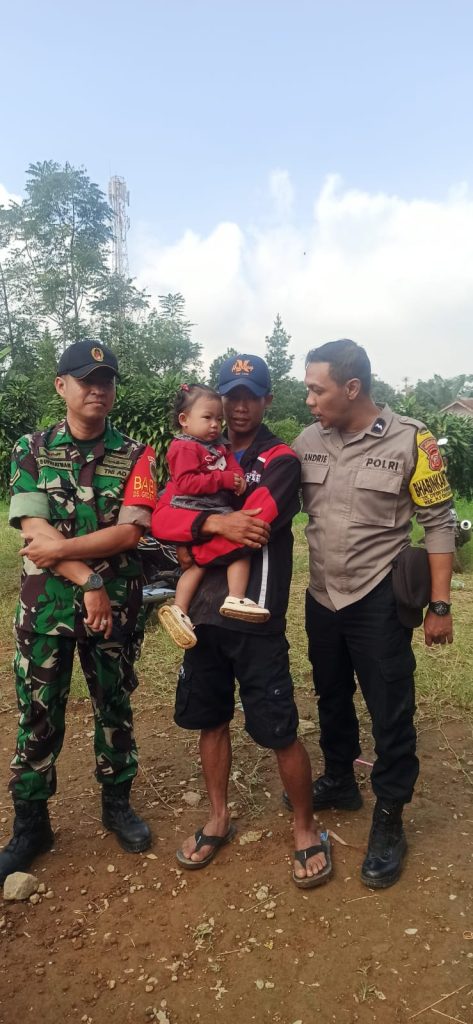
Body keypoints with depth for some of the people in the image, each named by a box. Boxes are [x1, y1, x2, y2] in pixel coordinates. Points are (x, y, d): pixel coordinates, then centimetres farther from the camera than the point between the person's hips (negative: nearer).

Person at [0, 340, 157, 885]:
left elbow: (130, 532, -11)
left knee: (115, 708, 13)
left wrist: (61, 548, -15)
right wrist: (88, 581, -16)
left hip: (116, 606, 0)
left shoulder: (135, 455, 0)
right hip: (46, 604, 0)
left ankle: (117, 804, 34)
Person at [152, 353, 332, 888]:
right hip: (203, 614, 5)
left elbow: (249, 530, -20)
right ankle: (218, 819, 37)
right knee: (211, 720, 17)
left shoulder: (281, 460, -5)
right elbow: (161, 519, -4)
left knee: (279, 731, 3)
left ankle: (306, 830, 27)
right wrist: (214, 522, -22)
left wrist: (192, 555, -6)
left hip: (255, 619, -5)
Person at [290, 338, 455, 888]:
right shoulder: (307, 441, -1)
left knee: (390, 714, 7)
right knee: (331, 699, 22)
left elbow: (438, 523, -9)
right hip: (322, 598, 5)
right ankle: (339, 782, 45)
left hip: (378, 602, -4)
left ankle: (389, 821, 28)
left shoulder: (410, 440, -13)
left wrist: (440, 605, -9)